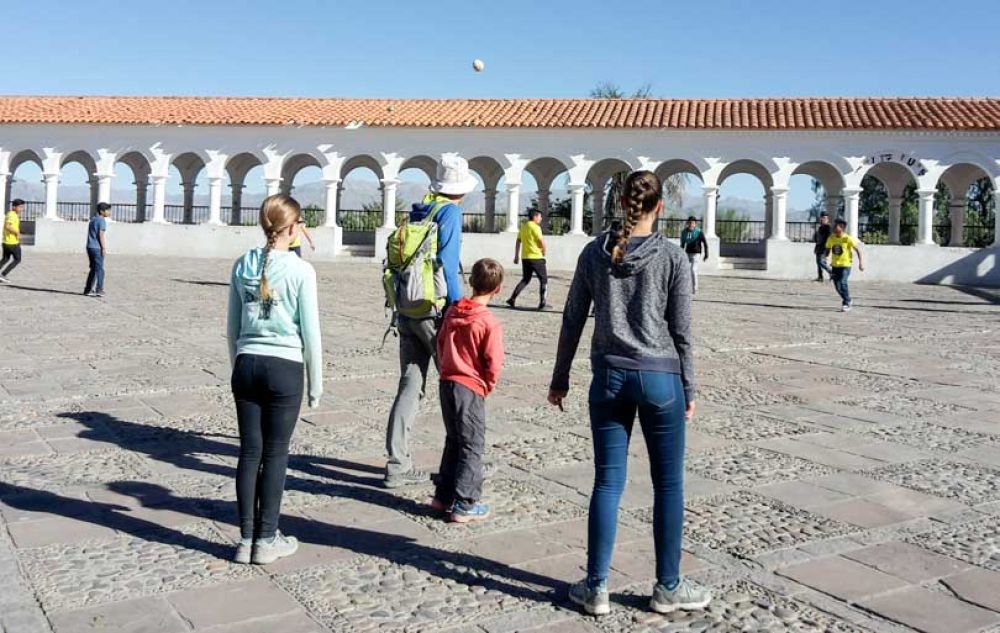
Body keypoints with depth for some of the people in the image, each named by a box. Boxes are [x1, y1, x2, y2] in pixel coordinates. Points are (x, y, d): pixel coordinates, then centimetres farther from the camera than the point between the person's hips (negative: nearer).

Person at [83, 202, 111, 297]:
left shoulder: (93, 219, 18)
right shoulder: (101, 221, -10)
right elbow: (102, 235, -16)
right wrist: (104, 249, -15)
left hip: (90, 247, 9)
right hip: (97, 248, -9)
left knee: (93, 269, 14)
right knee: (99, 269, -4)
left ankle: (88, 290, 16)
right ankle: (99, 290, -5)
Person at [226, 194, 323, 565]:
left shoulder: (242, 266, 5)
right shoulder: (301, 271, -9)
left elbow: (232, 328, 11)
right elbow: (310, 332, -6)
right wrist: (316, 384, 3)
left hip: (246, 365, 4)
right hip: (284, 368, -4)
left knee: (249, 452, 10)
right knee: (275, 454, 5)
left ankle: (246, 539, 16)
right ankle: (266, 540, 13)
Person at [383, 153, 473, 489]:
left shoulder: (418, 211, 14)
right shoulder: (450, 212, -7)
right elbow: (447, 263, -16)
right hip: (433, 311, -7)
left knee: (410, 385, 8)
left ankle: (398, 465, 6)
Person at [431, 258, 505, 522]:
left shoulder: (452, 312, 4)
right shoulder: (489, 323, -15)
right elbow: (494, 363, -15)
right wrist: (488, 387, 2)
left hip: (447, 383, 7)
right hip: (471, 388, -7)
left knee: (453, 441, 20)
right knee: (472, 446, 4)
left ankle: (443, 496, 26)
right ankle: (465, 505, 7)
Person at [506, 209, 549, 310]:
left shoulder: (523, 226, 12)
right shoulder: (535, 227, -12)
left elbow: (518, 242, 16)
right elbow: (542, 242, -16)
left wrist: (516, 256, 20)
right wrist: (544, 252, 3)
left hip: (525, 257, 7)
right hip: (536, 257, -7)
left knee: (525, 280, 15)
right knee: (543, 279, 5)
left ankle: (512, 299, 5)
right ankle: (542, 303, 4)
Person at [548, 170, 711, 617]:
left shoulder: (595, 253, 2)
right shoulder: (673, 257, -4)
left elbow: (573, 321, 5)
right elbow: (681, 330, -2)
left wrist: (560, 379, 14)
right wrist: (689, 390, 7)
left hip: (609, 377, 2)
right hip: (659, 378, -2)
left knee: (607, 482, 8)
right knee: (668, 485, 10)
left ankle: (596, 588, 13)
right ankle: (667, 588, 19)